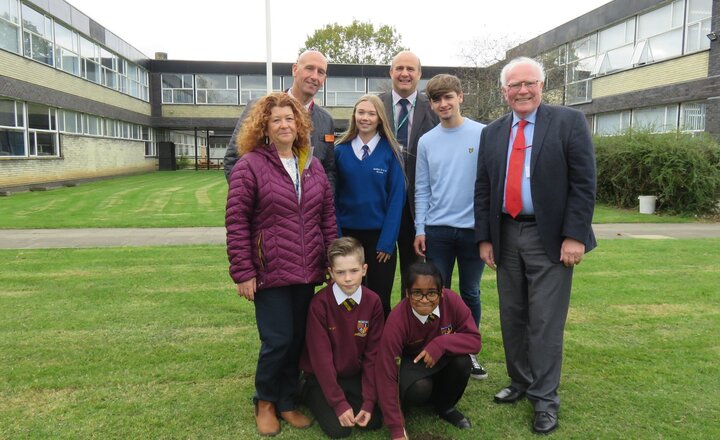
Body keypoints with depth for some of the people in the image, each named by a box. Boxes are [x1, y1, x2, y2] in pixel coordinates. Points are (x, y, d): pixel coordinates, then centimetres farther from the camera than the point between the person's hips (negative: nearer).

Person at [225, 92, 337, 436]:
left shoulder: (313, 166, 10)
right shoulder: (250, 165, -6)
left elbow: (327, 217, 13)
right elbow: (236, 223, -9)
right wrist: (243, 273, -11)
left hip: (307, 271, 5)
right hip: (270, 272, -5)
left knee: (299, 339, 11)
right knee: (278, 340, -1)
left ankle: (286, 402, 30)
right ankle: (265, 402, 25)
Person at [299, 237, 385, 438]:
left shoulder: (373, 302, -13)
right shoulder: (320, 303, -23)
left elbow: (373, 354, -10)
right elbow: (321, 357, -20)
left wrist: (368, 402, -14)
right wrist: (339, 403, -21)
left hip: (355, 375, 3)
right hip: (322, 376, -3)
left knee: (375, 420, -10)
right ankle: (312, 394, 12)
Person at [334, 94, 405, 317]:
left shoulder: (390, 151, -3)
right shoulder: (341, 150, 2)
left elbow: (396, 198, -5)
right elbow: (334, 196, 4)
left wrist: (387, 241, -11)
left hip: (379, 235, -2)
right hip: (347, 234, 2)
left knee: (379, 300, 6)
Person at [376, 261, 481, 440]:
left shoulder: (451, 301, -25)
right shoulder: (397, 320, -32)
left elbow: (474, 340, -18)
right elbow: (386, 375, -29)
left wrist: (441, 344, -36)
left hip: (440, 362, 4)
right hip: (408, 364, -3)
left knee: (462, 361, -28)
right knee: (420, 387, -35)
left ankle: (445, 407, 3)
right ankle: (401, 405, 2)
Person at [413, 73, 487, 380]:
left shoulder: (483, 134, -2)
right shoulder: (426, 141, 5)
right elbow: (422, 190, 6)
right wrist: (420, 230, 0)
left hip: (474, 228, -1)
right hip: (437, 230, 2)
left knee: (470, 294, 12)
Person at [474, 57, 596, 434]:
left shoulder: (569, 122, -2)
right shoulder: (492, 133, 10)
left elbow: (583, 183, -7)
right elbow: (483, 190, 9)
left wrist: (575, 235, -13)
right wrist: (484, 238, 4)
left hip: (549, 238, -4)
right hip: (506, 236, 4)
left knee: (545, 321, 0)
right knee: (512, 317, 13)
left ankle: (545, 399, 13)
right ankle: (520, 382, 30)